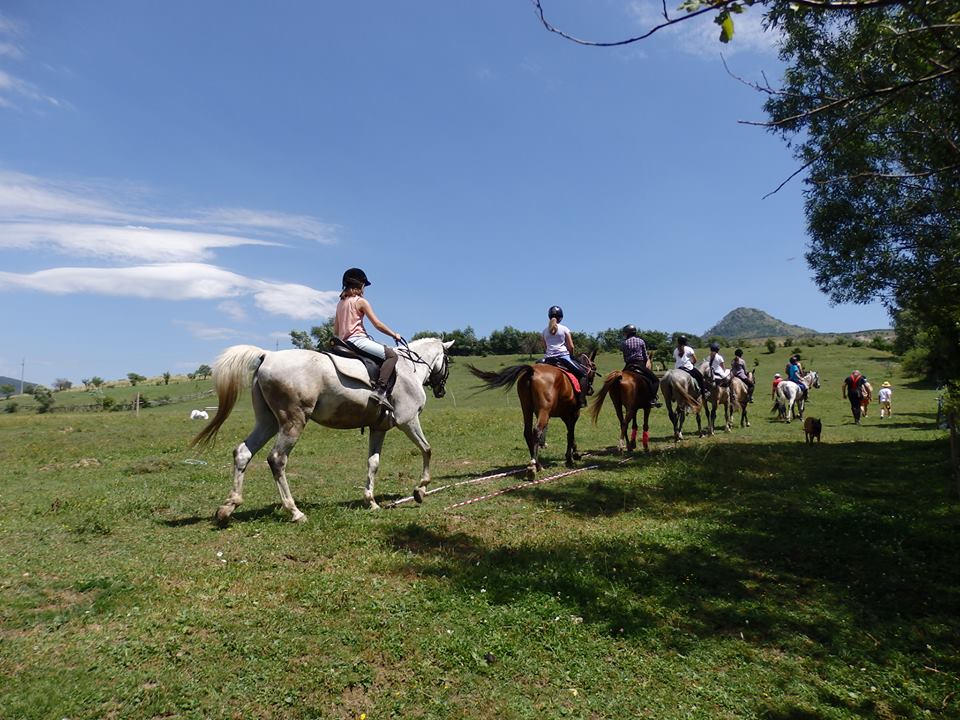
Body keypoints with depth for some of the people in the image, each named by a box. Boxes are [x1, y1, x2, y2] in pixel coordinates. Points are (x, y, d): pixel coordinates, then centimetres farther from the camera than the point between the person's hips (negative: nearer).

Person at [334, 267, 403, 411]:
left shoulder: (340, 303, 19)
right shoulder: (361, 301, -4)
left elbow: (336, 330, 18)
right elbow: (377, 324, -7)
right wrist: (394, 335, 4)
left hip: (344, 342, 9)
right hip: (357, 339, -9)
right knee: (391, 354, -16)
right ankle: (380, 390, -33)